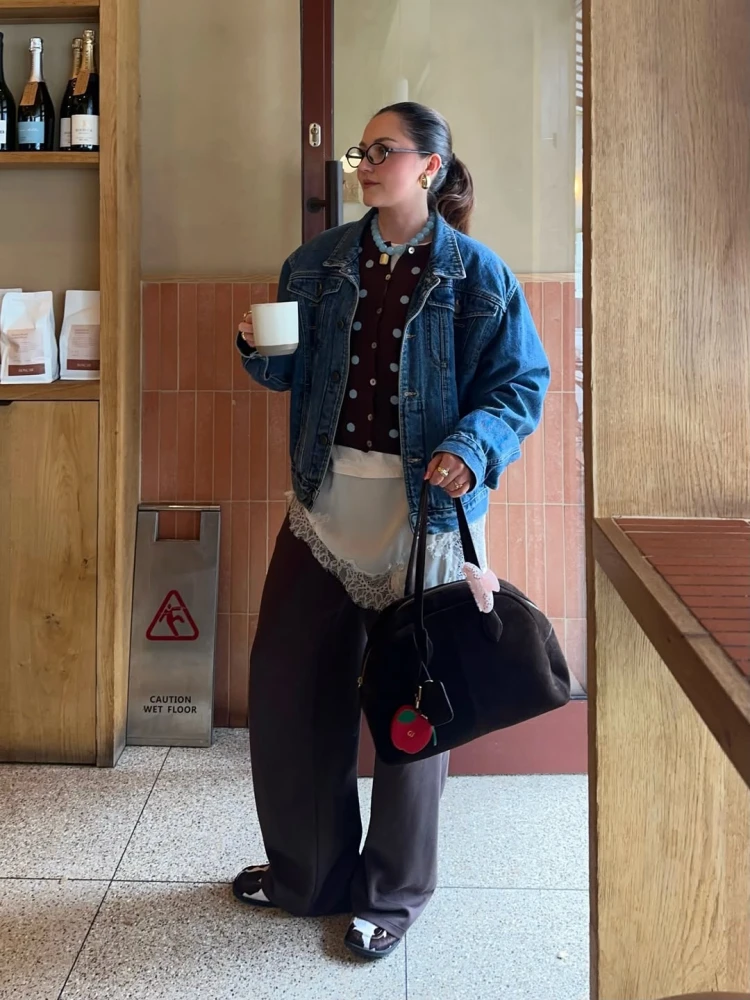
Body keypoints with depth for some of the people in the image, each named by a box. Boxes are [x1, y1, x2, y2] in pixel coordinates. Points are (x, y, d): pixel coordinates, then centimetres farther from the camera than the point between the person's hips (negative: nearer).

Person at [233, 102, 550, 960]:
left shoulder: (476, 275, -5)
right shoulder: (319, 263, 8)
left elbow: (521, 384, -5)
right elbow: (290, 372, 13)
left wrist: (472, 447, -23)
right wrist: (259, 346, -9)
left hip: (422, 511, -4)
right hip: (326, 502, 5)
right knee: (286, 681, 9)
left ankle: (392, 891, 27)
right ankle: (308, 867, 32)